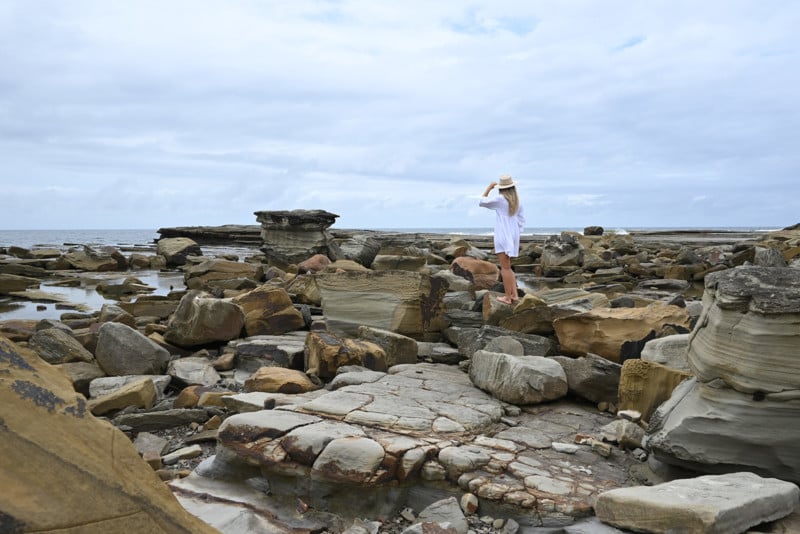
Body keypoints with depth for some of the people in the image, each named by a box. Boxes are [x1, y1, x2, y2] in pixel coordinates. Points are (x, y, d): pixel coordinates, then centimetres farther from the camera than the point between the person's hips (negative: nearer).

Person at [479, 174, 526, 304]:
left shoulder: (500, 199, -12)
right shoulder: (517, 201, 8)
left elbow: (482, 202, 1)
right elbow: (522, 220, 11)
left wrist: (489, 187, 9)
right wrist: (516, 235, 16)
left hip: (503, 236, -6)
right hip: (513, 236, 6)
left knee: (505, 268, -1)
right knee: (507, 267, 17)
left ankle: (508, 297, 4)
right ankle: (514, 294, 12)